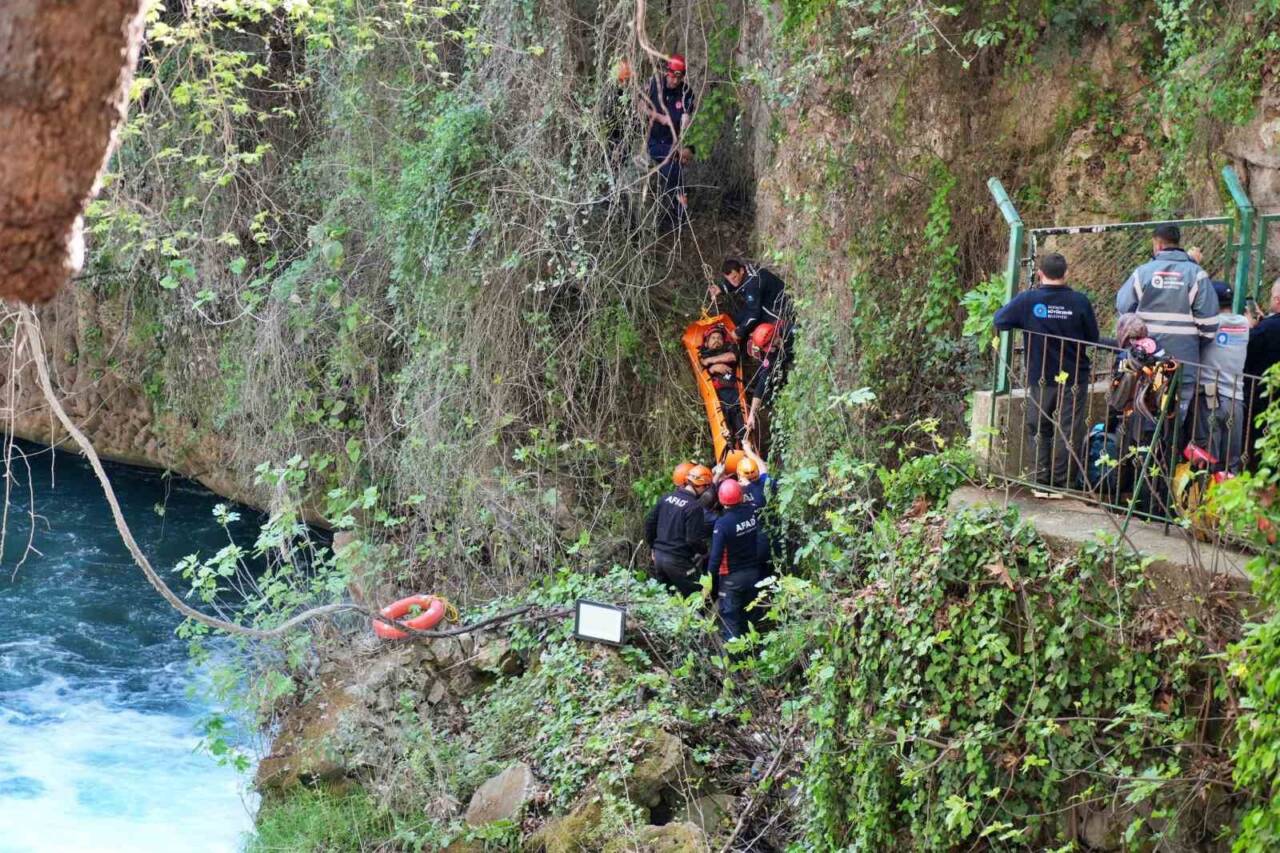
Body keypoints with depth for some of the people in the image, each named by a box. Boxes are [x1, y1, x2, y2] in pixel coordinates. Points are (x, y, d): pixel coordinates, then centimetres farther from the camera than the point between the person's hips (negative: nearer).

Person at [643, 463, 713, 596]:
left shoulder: (667, 497, 4)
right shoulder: (695, 507, -18)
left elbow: (649, 522, 10)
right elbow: (694, 539, -18)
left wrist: (653, 547, 21)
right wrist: (704, 551, 2)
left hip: (659, 555, 7)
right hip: (678, 561, -7)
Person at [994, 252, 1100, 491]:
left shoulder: (1027, 300, -12)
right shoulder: (1080, 301, -10)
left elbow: (999, 321, -5)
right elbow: (1093, 337, -1)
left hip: (1041, 379, 0)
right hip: (1074, 379, 0)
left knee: (1039, 429, 13)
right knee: (1069, 432, 7)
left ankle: (1043, 482, 15)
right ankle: (1063, 483, 9)